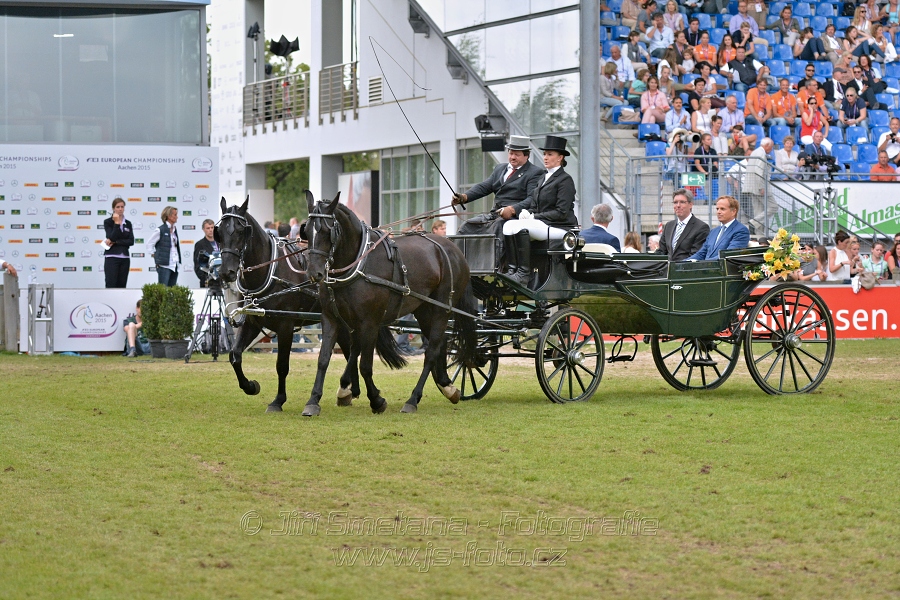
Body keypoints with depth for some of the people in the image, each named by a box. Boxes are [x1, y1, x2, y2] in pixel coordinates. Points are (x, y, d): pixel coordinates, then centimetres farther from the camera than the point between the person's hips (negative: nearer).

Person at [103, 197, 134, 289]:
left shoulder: (128, 223, 10)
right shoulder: (108, 222, -1)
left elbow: (131, 241, -1)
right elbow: (112, 237, -15)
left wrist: (115, 242, -11)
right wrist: (116, 223, -17)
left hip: (124, 258, 4)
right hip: (111, 258, -4)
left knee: (121, 287, 4)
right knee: (111, 287, -10)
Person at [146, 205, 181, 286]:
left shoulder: (174, 229, 12)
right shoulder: (160, 230, -8)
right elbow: (149, 244, -4)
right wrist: (156, 256, -3)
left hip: (175, 266, 7)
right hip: (164, 266, -7)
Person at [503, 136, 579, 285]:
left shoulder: (565, 180, -7)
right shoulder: (543, 179, 21)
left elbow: (562, 213, -14)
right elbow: (534, 204, 17)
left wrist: (534, 216, -15)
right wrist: (527, 212, -7)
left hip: (560, 228, -8)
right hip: (542, 224, 8)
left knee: (521, 227, -29)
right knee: (509, 225, -13)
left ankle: (524, 274, -30)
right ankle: (513, 268, -21)